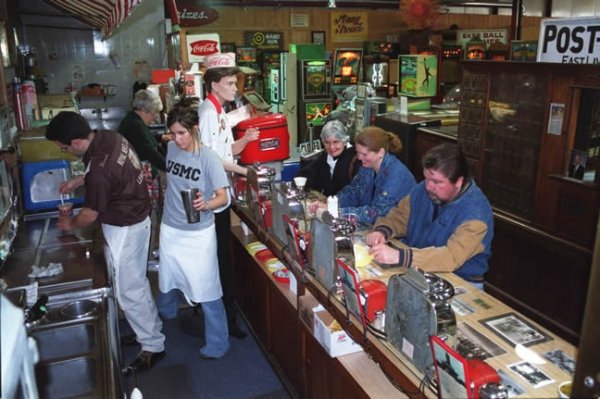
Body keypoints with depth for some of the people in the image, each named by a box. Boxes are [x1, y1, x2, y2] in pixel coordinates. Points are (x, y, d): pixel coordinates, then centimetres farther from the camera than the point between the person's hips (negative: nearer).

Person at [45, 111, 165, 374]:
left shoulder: (99, 171, -32)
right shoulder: (110, 137, -7)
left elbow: (90, 214, -16)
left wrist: (70, 224, 5)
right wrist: (78, 181, 14)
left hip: (124, 230, -9)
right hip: (137, 217, 9)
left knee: (128, 290, 3)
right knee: (135, 282, 23)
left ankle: (153, 346, 17)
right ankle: (146, 330, 42)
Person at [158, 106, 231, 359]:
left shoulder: (208, 158, -17)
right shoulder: (170, 149, -2)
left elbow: (223, 196, -20)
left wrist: (207, 205, -39)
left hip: (198, 234, -5)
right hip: (170, 230, 5)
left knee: (206, 289, 0)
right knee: (168, 283, 23)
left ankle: (217, 343, 17)